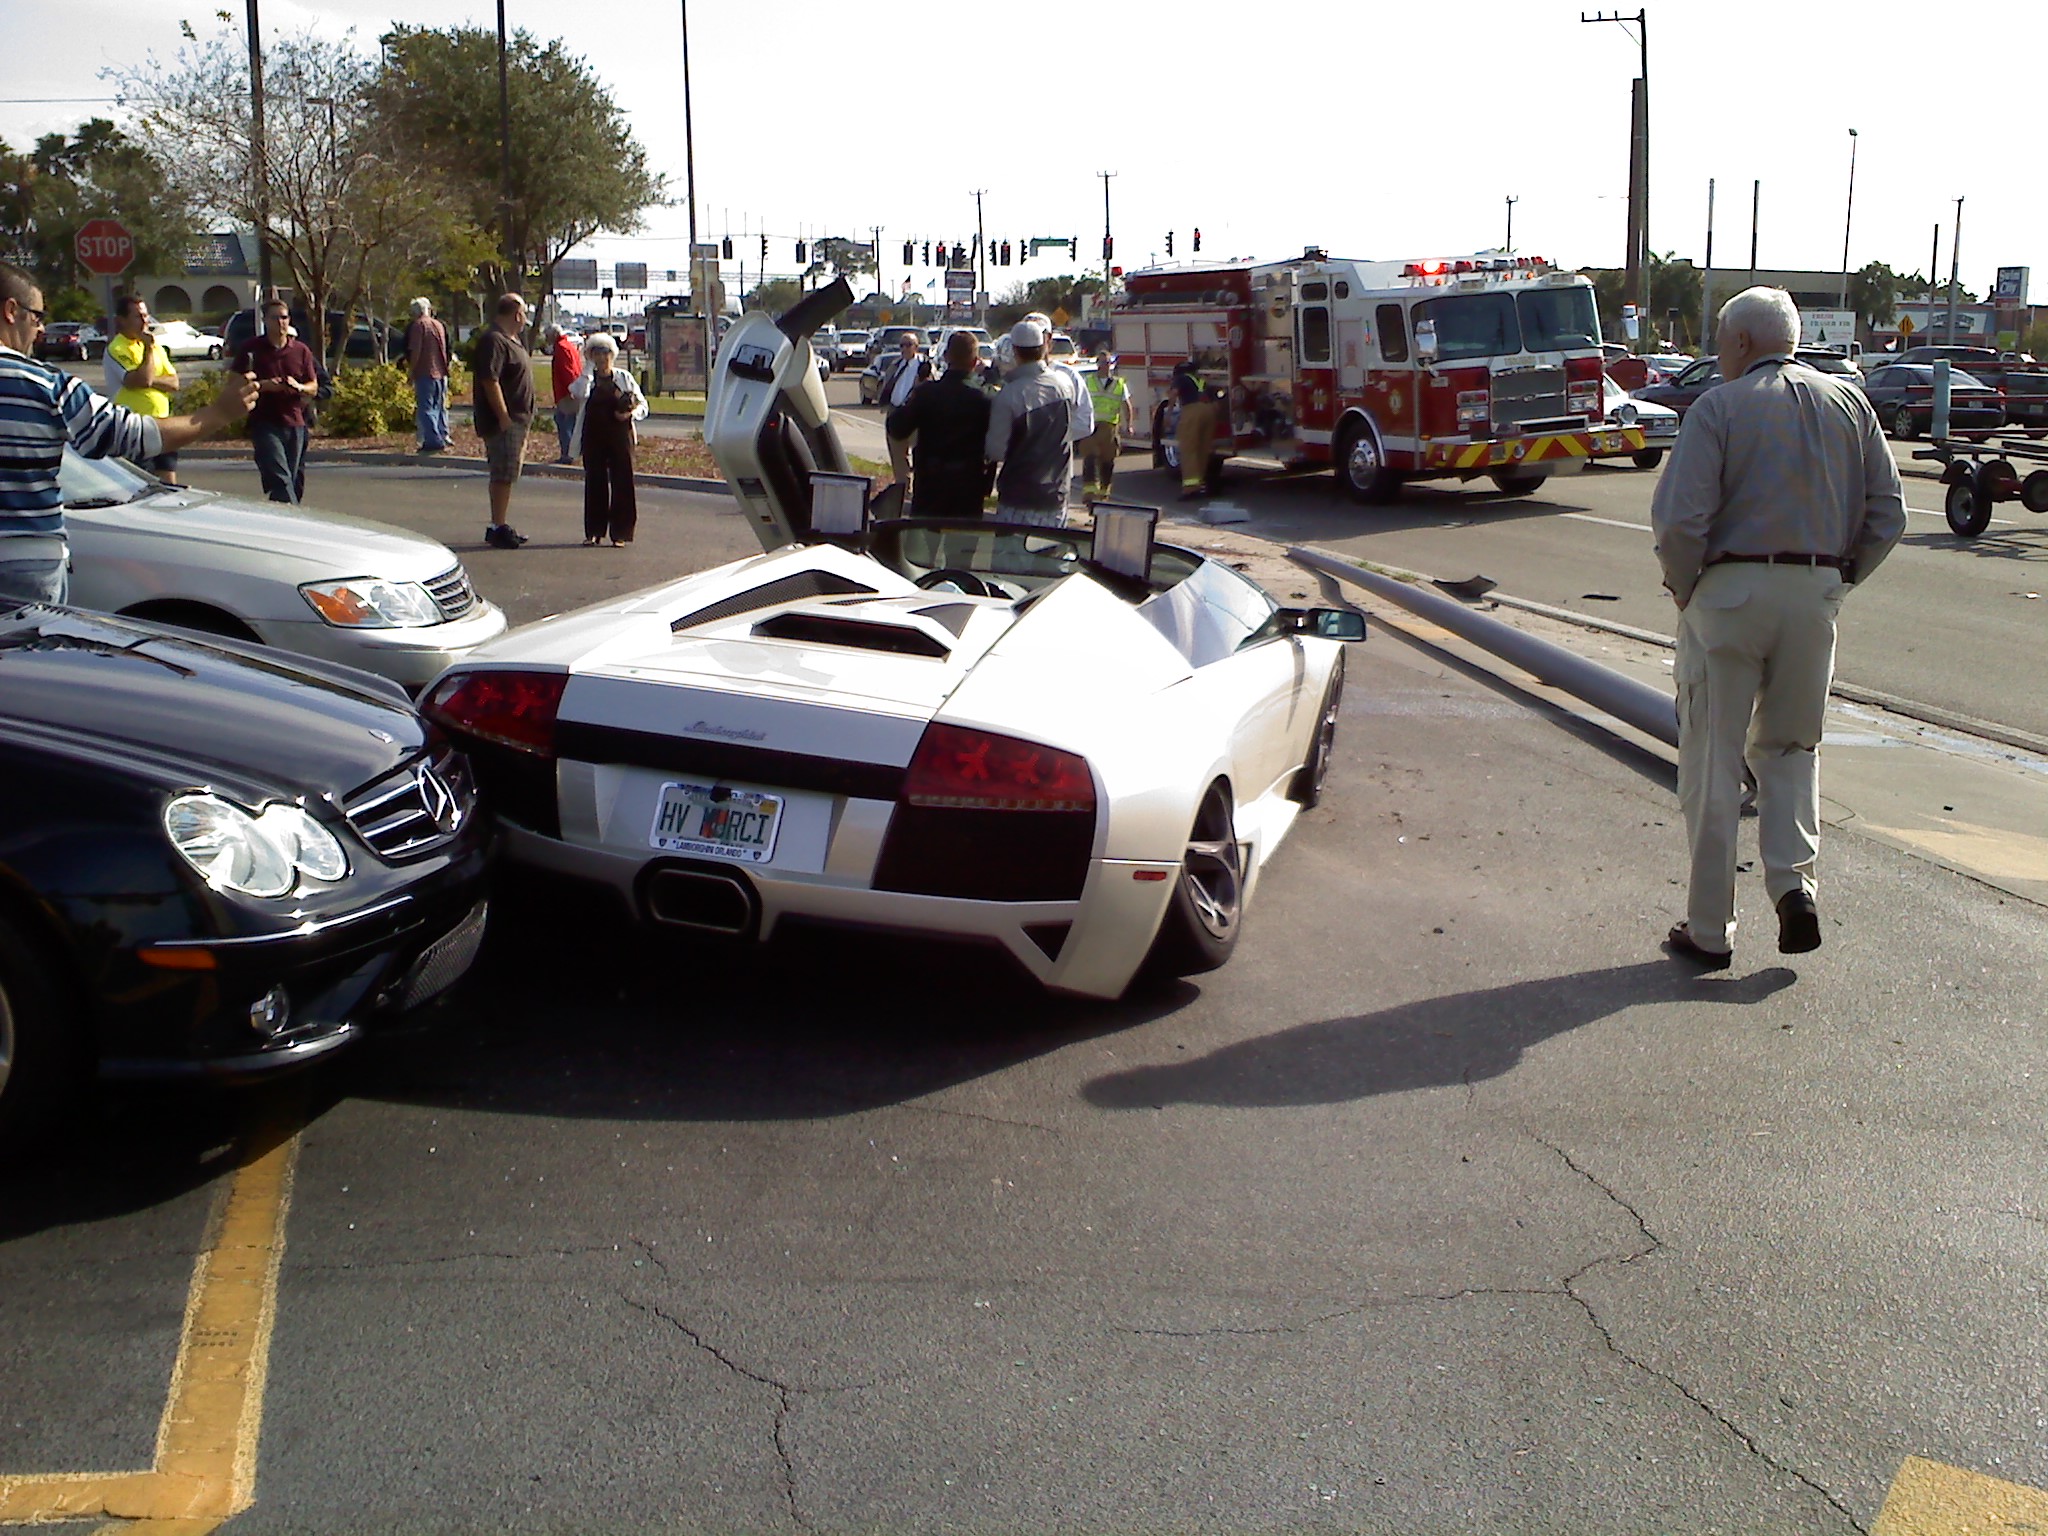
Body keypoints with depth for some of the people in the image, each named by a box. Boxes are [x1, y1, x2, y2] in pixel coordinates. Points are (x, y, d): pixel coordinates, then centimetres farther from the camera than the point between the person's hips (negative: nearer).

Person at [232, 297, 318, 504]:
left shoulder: (301, 350, 13)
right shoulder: (251, 349, 2)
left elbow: (314, 387, 16)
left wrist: (299, 387, -7)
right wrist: (262, 385, -14)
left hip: (295, 424, 4)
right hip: (265, 423, -4)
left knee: (296, 480, 5)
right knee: (280, 478, -17)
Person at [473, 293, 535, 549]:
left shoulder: (512, 340, 18)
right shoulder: (493, 341, -16)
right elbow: (490, 381, -23)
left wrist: (523, 420, 22)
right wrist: (504, 418, -24)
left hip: (517, 420, 10)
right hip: (504, 422, -10)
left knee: (506, 476, 14)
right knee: (503, 476, -9)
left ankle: (500, 526, 20)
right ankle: (497, 528, -6)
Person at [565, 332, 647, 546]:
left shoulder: (624, 377, 8)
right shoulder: (586, 378, 6)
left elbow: (643, 405, 10)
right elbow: (580, 393, -17)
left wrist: (631, 414, -11)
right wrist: (590, 368, -12)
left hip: (620, 436, 0)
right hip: (593, 437, 0)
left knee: (621, 482, -4)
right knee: (594, 482, 2)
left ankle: (619, 533, 2)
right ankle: (593, 532, 10)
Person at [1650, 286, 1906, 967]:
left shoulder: (1720, 407, -7)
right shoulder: (1848, 403, 8)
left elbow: (1679, 519, -17)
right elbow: (1887, 513, 5)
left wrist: (1685, 590, -2)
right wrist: (1836, 580, 13)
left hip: (1730, 591, -4)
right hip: (1816, 595, 4)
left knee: (1713, 764, 4)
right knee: (1789, 747, 21)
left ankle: (1709, 930, 8)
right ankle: (1794, 881, 1)